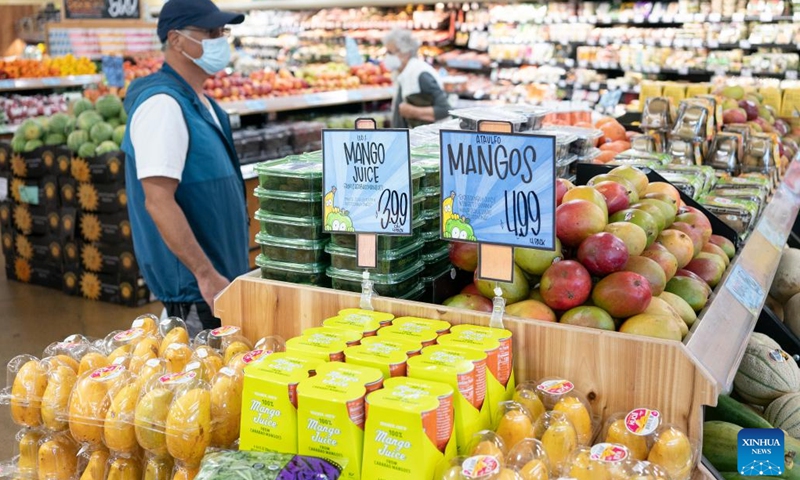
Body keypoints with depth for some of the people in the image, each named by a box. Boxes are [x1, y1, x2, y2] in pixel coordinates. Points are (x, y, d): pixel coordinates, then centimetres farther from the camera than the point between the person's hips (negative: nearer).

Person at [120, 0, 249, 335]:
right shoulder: (163, 104, -18)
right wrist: (207, 275, -25)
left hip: (220, 275, 9)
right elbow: (158, 201, -25)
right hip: (193, 288, -9)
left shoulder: (201, 102, 12)